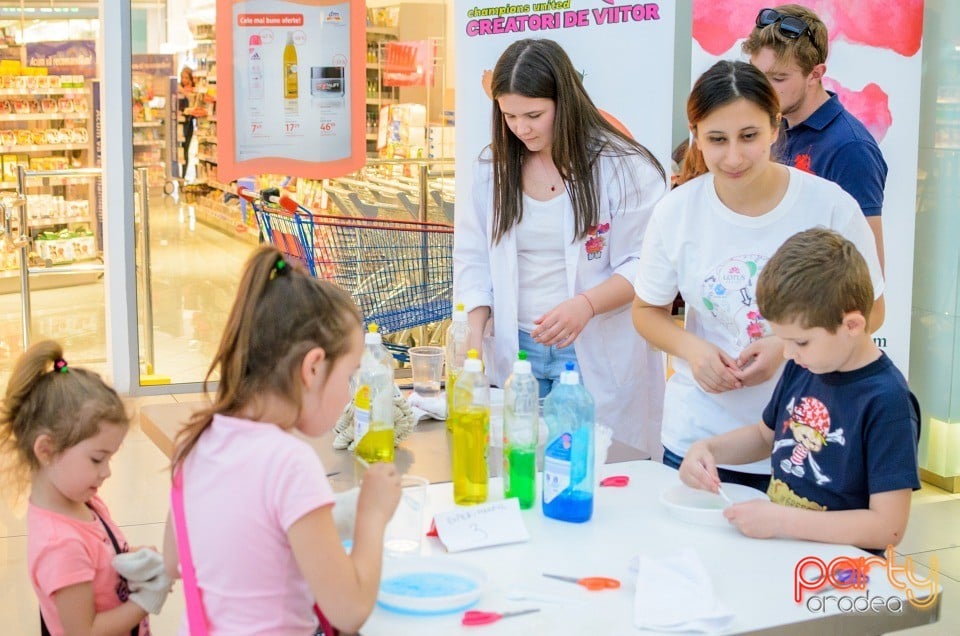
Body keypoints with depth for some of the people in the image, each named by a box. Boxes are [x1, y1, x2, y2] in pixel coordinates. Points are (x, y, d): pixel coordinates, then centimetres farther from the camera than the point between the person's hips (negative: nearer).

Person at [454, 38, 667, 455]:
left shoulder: (623, 166, -8)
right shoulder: (492, 167, 6)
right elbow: (473, 260, 6)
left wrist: (586, 305, -24)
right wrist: (473, 338, -6)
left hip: (597, 355, -4)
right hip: (514, 351, 4)